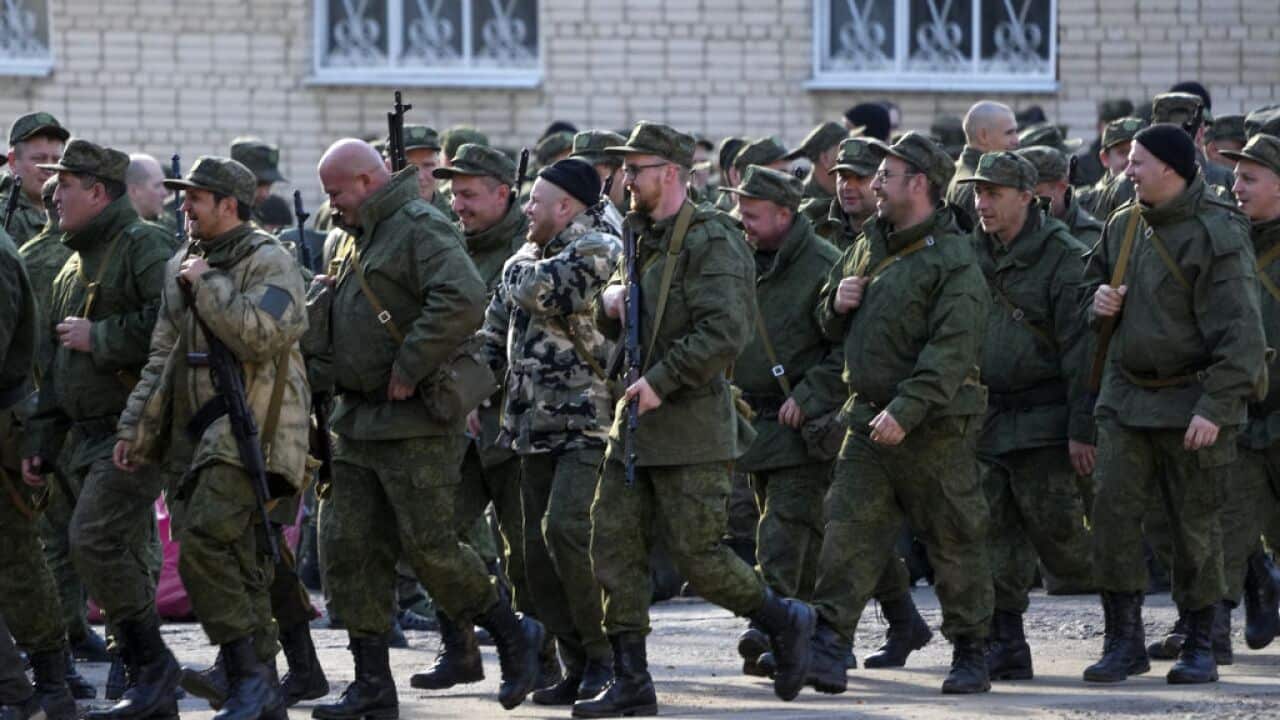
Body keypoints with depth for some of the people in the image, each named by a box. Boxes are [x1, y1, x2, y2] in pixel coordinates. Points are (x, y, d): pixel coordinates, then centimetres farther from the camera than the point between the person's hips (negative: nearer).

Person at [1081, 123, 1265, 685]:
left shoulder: (1217, 235, -14)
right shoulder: (1123, 226, 9)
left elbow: (1240, 332, -18)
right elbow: (1094, 283, 27)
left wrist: (1216, 407, -23)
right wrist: (1098, 301, 2)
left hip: (1192, 401, -6)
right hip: (1126, 396, 6)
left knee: (1195, 525, 2)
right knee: (1112, 511, -3)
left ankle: (1200, 647, 14)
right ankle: (1124, 642, 3)